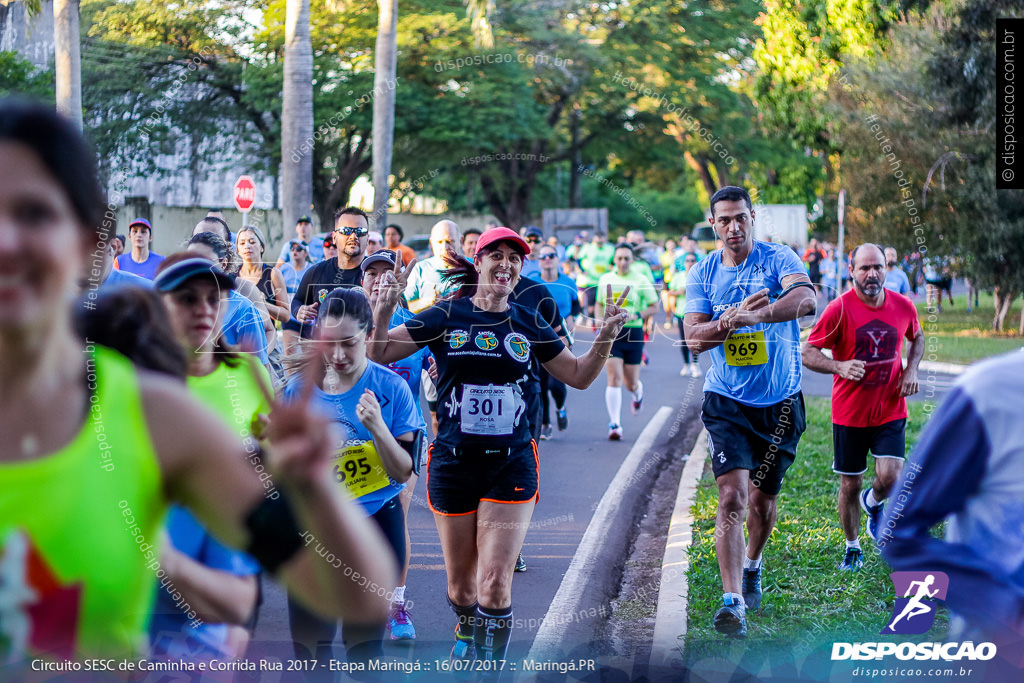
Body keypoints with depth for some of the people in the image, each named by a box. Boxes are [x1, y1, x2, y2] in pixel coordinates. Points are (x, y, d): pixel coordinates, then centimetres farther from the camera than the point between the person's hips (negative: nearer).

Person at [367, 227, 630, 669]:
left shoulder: (528, 325, 5)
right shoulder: (446, 316, -1)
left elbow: (579, 376, 15)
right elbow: (379, 353, 1)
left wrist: (606, 337, 1)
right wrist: (384, 310, -16)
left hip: (511, 465, 0)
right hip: (453, 463, 0)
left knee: (494, 582, -12)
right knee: (460, 583, 12)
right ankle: (466, 638, 42)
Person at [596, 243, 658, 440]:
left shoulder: (641, 280, -1)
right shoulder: (605, 279, 7)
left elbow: (654, 306, 1)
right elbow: (600, 303, 22)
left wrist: (636, 316, -15)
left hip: (633, 333, -1)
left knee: (631, 383, 8)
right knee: (614, 378, -12)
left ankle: (638, 394, 47)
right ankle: (615, 425, -12)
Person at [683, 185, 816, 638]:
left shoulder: (777, 258, -7)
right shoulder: (702, 273, 2)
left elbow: (806, 298, -27)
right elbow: (694, 337, -6)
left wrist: (754, 316, -41)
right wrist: (733, 318, -25)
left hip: (780, 401, 0)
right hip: (726, 401, 0)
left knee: (763, 499, 13)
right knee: (732, 496, -15)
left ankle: (752, 567, 42)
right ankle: (732, 601, -18)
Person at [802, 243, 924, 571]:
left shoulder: (903, 306, -2)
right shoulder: (839, 309, -13)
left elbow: (917, 338, 19)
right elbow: (808, 353, -10)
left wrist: (911, 370, 2)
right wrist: (839, 367, -28)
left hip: (890, 410, 2)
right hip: (849, 412, -2)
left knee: (890, 477, -14)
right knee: (850, 485, 7)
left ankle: (873, 502, 23)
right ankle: (852, 548, 29)